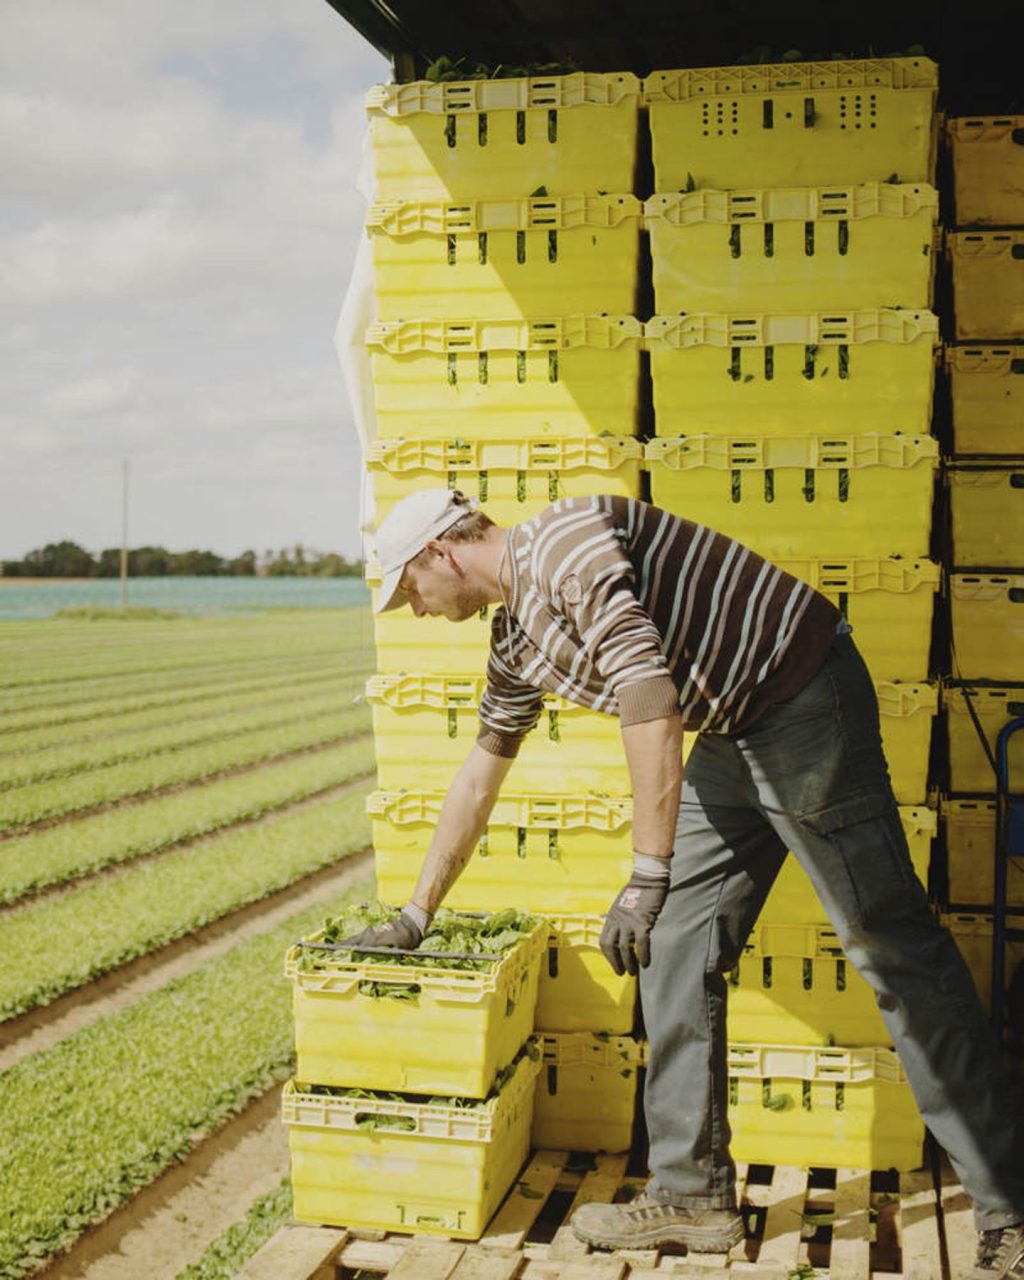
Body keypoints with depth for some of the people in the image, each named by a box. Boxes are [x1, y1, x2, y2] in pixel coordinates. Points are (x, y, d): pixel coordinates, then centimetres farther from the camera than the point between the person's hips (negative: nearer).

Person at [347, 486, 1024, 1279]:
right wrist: (416, 916, 29)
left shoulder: (562, 544, -18)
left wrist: (648, 877, -25)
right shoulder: (515, 638, 13)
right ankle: (693, 1194, 15)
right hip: (733, 735, 10)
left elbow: (649, 692, -26)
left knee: (894, 948, -6)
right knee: (675, 947, 6)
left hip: (805, 699, -10)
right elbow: (477, 781, 23)